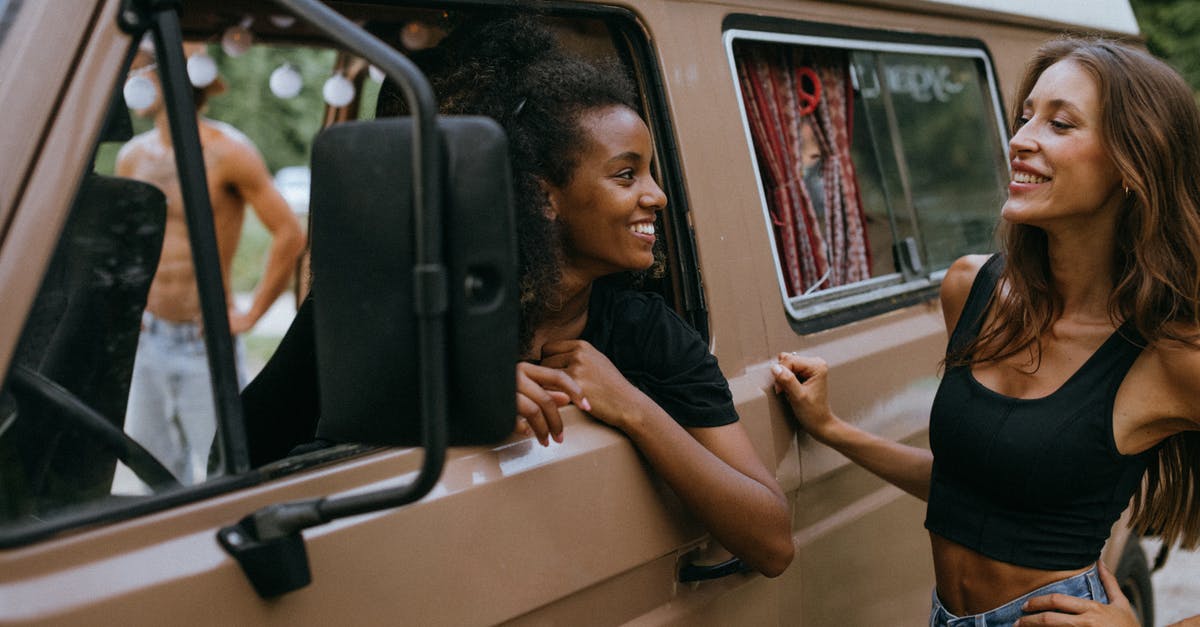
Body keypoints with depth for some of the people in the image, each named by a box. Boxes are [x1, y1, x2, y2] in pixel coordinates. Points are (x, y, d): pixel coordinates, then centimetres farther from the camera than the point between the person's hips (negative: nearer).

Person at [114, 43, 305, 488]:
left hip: (207, 347, -6)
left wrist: (252, 315, -11)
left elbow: (290, 235, -12)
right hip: (147, 344, 6)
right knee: (145, 480, 10)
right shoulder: (133, 156, 8)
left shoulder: (227, 152, -10)